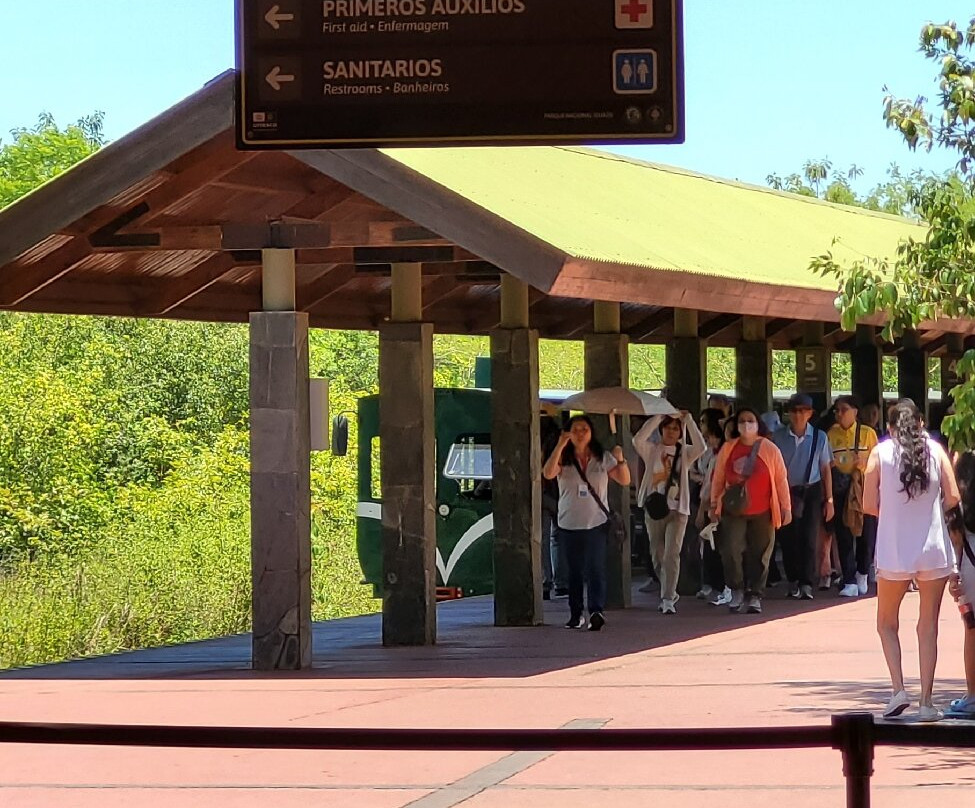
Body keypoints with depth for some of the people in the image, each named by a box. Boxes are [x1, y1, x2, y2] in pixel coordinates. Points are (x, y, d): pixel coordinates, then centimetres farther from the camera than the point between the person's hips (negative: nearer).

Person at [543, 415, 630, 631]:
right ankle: (575, 615, 15)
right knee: (575, 570, 8)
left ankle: (597, 611, -23)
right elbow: (548, 474, -18)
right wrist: (560, 446, -26)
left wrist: (620, 460, -13)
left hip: (597, 523, -1)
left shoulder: (603, 458, 5)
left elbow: (625, 480, 5)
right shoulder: (564, 459, 2)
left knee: (595, 568, -15)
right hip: (569, 524, 1)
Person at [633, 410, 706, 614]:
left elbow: (701, 447, -15)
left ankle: (668, 599, -15)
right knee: (658, 556, 10)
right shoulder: (652, 450, 6)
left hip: (678, 508, -2)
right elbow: (638, 440, -15)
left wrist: (688, 420, -15)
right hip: (654, 507, 2)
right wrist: (657, 418, -16)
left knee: (671, 554, -14)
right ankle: (669, 593, 29)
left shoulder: (684, 452, 6)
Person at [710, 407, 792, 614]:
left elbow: (781, 479, 2)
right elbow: (718, 478, 11)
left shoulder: (769, 449, 0)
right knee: (730, 551, -11)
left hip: (762, 512, -1)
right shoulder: (728, 449, 4)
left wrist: (786, 507, 1)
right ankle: (736, 591, 7)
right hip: (733, 511, 1)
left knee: (759, 555, 2)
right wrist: (714, 504, 12)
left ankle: (755, 596, 13)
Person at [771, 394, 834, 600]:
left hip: (811, 492, -1)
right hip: (785, 492, 1)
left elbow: (825, 469, 4)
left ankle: (806, 584, -4)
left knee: (809, 539, -6)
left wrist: (829, 500, 4)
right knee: (788, 539, 3)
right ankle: (793, 582, 16)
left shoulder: (819, 437, 0)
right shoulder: (778, 437, -1)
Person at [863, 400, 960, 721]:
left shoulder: (880, 453, -1)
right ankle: (926, 701, 5)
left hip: (894, 550, -1)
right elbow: (953, 498, -6)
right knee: (928, 627, 8)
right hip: (933, 550, 1)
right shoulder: (936, 450, 0)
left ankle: (898, 689, -1)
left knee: (887, 622, 15)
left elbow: (869, 505, -5)